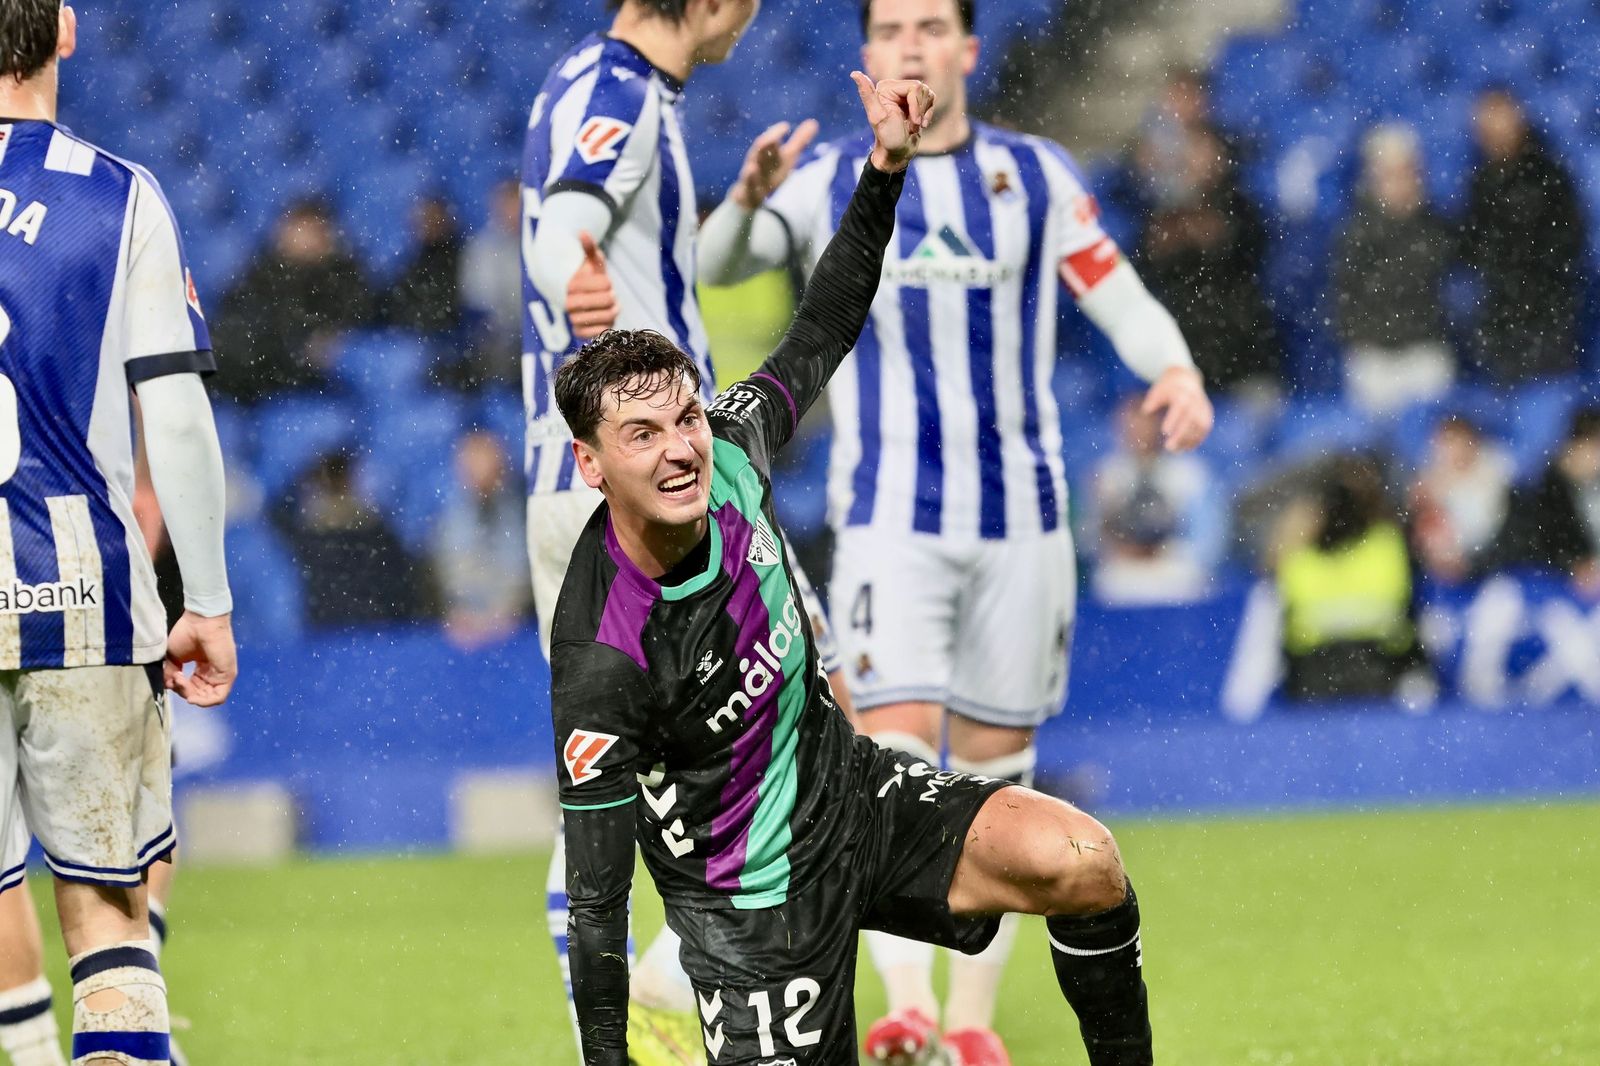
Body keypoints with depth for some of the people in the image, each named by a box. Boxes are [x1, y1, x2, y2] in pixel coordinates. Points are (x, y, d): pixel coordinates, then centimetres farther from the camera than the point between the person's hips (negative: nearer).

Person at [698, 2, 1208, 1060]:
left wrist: (1177, 371, -16)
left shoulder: (1037, 175, 6)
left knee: (995, 772, 5)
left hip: (1023, 520, 2)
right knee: (895, 751, -17)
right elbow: (716, 266, -11)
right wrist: (748, 199, -33)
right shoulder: (827, 181, 3)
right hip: (891, 522, -2)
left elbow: (1121, 299, 6)